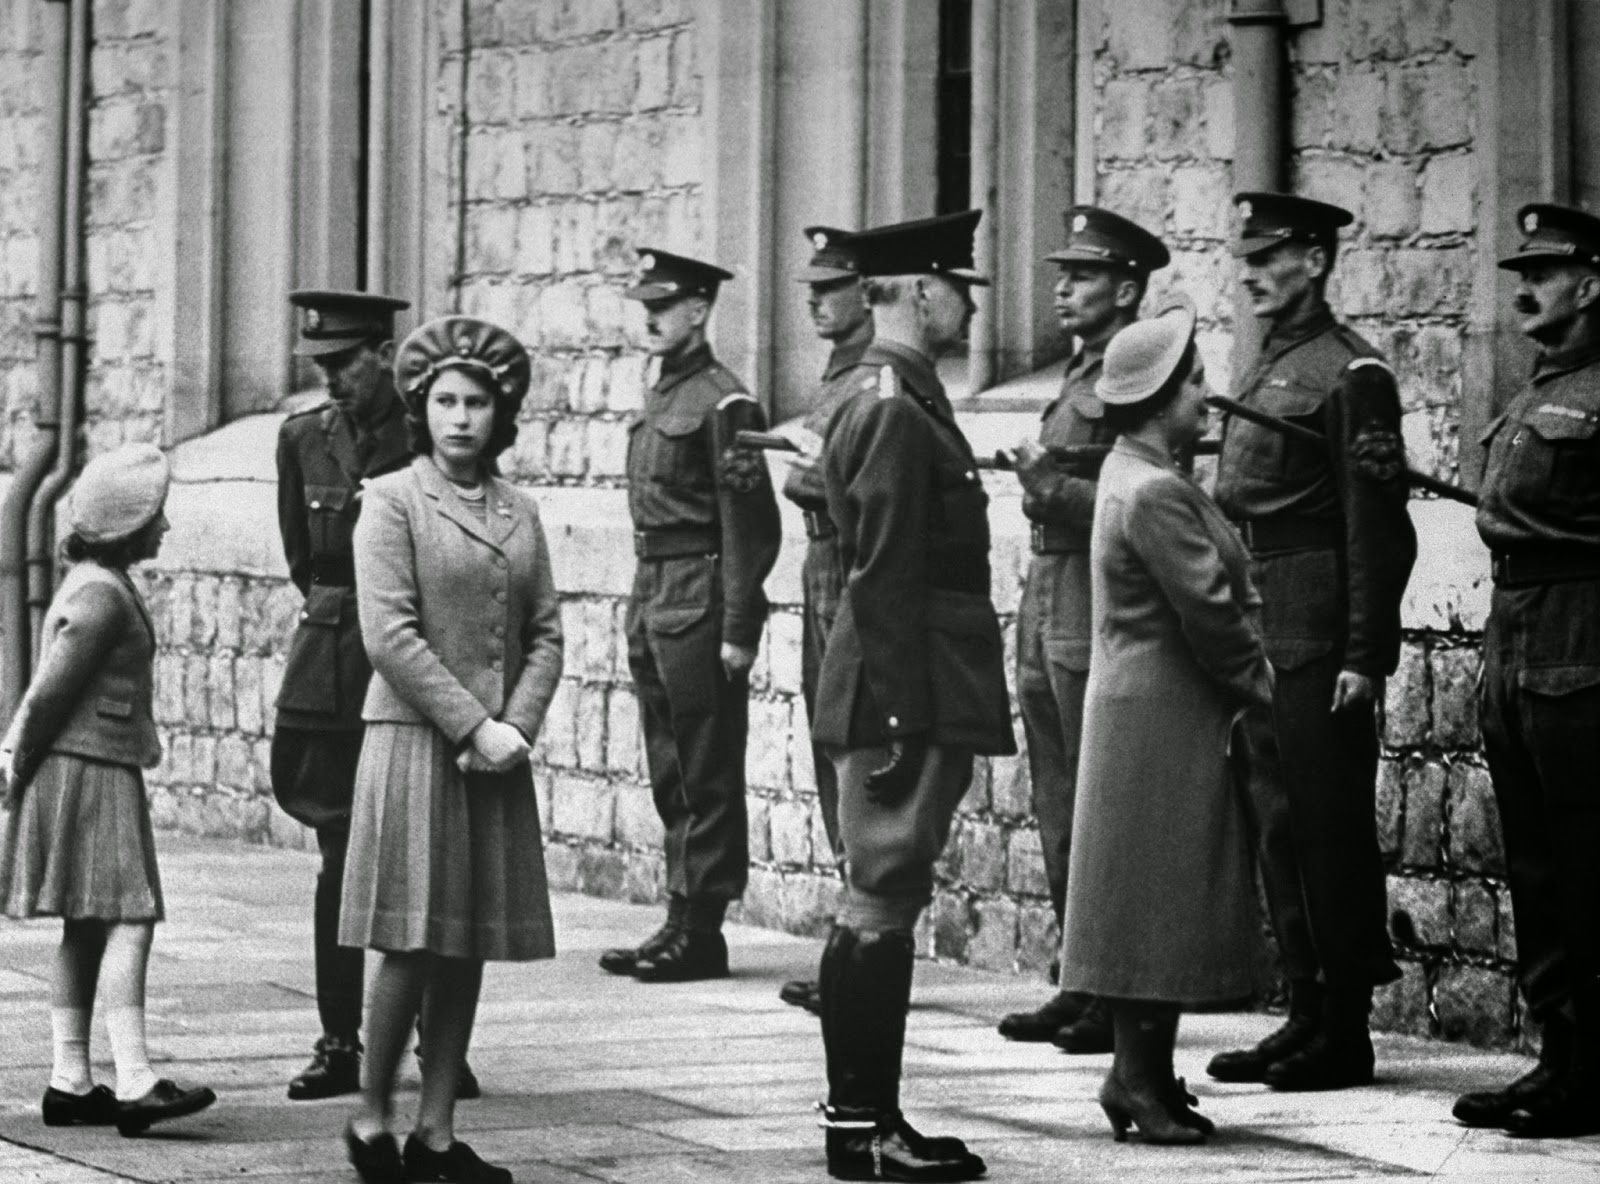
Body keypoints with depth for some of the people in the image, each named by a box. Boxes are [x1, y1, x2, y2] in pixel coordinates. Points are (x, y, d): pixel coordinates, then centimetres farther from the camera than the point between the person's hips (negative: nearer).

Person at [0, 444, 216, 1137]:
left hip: (104, 774, 10)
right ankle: (134, 1084, -20)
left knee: (86, 930, 10)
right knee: (128, 918, -14)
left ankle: (70, 1084, 11)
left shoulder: (95, 583, 17)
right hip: (90, 773, -10)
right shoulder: (103, 596, -16)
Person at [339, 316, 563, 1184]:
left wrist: (517, 728, -6)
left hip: (496, 753, 5)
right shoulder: (392, 501, -3)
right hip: (414, 743, -5)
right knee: (413, 942, -7)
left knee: (470, 948, 5)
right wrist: (473, 727, -14)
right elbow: (391, 635, -10)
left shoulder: (520, 513, 13)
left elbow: (545, 635, 10)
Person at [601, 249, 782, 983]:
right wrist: (641, 611, 17)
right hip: (651, 600, 9)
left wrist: (738, 630, -18)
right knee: (669, 775, 11)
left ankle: (700, 931, -1)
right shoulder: (659, 401, 16)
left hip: (698, 603, -9)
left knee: (707, 776, -4)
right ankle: (680, 920, 16)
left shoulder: (722, 403, -11)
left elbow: (748, 526, -15)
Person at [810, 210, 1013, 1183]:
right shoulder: (894, 412, -16)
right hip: (907, 700, -10)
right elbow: (884, 579, -20)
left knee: (881, 904, 12)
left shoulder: (901, 399, 16)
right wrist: (898, 720, -21)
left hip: (913, 702, 10)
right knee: (883, 903, -6)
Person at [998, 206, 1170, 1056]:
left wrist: (1054, 486, -25)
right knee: (1060, 809, 12)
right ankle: (1081, 985, 18)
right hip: (1045, 610, 10)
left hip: (1097, 622, -9)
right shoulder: (1081, 377, 17)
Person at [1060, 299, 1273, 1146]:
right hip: (1161, 720, -10)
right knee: (1159, 890, -6)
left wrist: (1245, 670, 6)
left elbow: (1213, 593, 17)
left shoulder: (1132, 474, 14)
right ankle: (1140, 1076, -3)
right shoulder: (1154, 493, -19)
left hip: (1155, 710, 10)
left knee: (1157, 899, 12)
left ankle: (1145, 1073, 17)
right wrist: (1259, 680, -6)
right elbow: (1207, 610, -20)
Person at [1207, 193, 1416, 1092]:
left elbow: (1380, 527, -15)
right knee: (1280, 829, 11)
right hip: (1258, 637, 9)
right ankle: (1307, 1016, 18)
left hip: (1319, 643, -9)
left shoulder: (1350, 374, -10)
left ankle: (1347, 1033, 1)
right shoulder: (1268, 370, 17)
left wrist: (1366, 655, -19)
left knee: (1331, 826, -4)